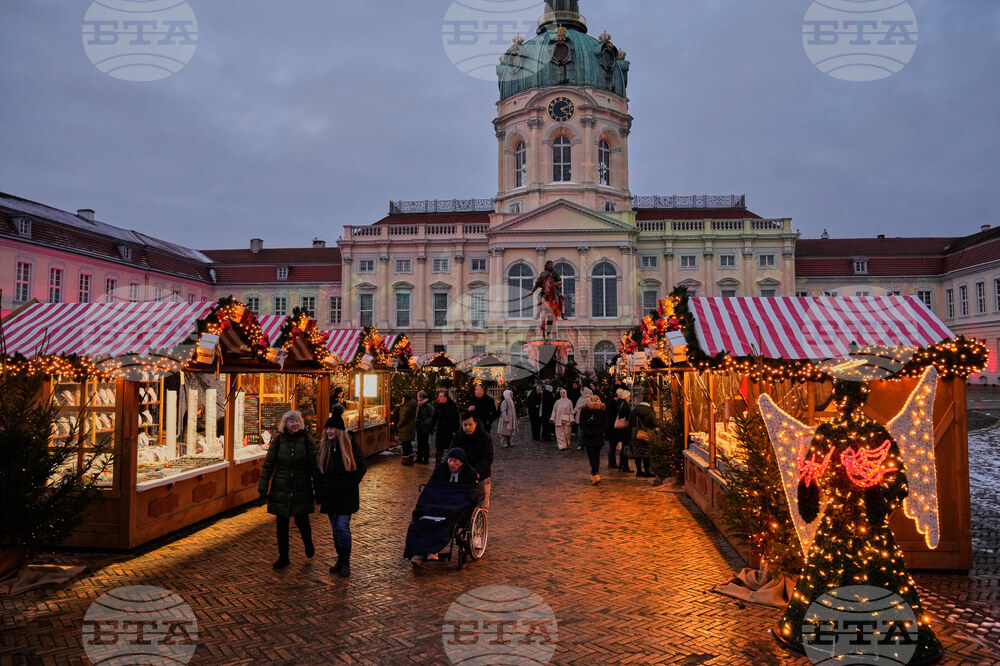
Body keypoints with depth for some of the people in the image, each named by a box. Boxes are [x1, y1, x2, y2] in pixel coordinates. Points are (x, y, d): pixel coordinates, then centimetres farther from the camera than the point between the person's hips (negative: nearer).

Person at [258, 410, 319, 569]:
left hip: (302, 489, -1)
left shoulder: (307, 440, -2)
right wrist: (263, 489, -1)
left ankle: (308, 543, 33)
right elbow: (268, 465, 3)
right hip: (281, 489, 2)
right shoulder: (278, 441, 0)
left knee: (301, 520, 1)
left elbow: (314, 466, 1)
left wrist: (317, 489, 0)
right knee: (281, 523, 7)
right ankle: (283, 557, 23)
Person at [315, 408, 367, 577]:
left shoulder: (350, 445, -8)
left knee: (343, 526, -9)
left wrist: (351, 485, -11)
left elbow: (361, 468, -4)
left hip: (345, 495, -4)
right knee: (335, 528, 10)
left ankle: (345, 562, 3)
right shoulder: (322, 447, 3)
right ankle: (340, 560, 22)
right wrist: (320, 490, 4)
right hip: (329, 495, 4)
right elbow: (317, 470, 12)